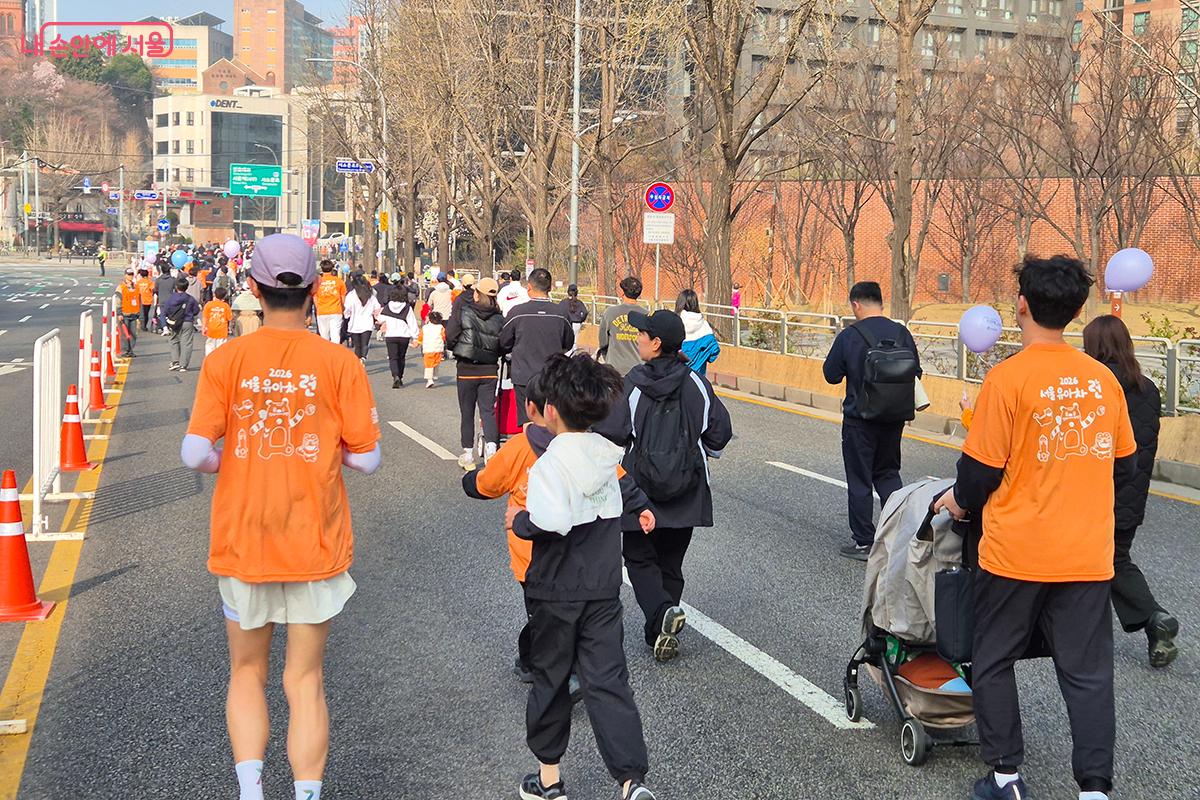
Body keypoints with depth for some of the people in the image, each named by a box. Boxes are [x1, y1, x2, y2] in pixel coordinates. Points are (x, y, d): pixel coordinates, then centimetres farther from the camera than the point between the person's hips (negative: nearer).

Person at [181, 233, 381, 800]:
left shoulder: (225, 360, -6)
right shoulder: (339, 363, -7)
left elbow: (195, 453, -13)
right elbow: (367, 458, -7)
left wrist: (227, 459, 9)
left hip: (242, 541, 1)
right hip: (315, 543, 0)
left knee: (247, 673, 18)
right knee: (305, 680, 10)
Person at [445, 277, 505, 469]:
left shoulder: (462, 311, -10)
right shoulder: (499, 318, -2)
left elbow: (450, 337, -11)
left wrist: (455, 348, 9)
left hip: (466, 369, -1)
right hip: (490, 371, 2)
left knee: (467, 412, 9)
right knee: (488, 410, 6)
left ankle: (468, 454, 14)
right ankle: (491, 445, -16)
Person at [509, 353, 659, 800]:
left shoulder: (549, 464, -19)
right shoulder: (610, 454, 1)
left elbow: (552, 522, -31)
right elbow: (634, 493, 17)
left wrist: (519, 522, -15)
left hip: (555, 591, -4)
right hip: (604, 587, 4)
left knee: (550, 679, 13)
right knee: (608, 681, 3)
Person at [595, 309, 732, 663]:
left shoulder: (633, 383, -13)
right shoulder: (696, 382, -3)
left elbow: (611, 433, -14)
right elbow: (721, 429, 2)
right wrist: (704, 455, 21)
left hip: (639, 489, -3)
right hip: (686, 491, 4)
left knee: (639, 558, 10)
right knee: (670, 562, 15)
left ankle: (661, 612, -15)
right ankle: (660, 634, 18)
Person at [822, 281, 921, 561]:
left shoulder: (849, 336, -13)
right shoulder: (901, 333, -3)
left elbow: (831, 375, -7)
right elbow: (915, 373, 2)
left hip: (860, 419, -4)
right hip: (895, 418, 4)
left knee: (859, 480, 6)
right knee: (888, 474, 20)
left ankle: (863, 542, 11)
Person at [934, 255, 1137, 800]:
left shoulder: (1008, 378, -13)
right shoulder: (1104, 380, 2)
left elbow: (982, 466, -10)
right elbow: (1125, 467, 11)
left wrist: (960, 501, 10)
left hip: (1016, 552, -4)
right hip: (1088, 556, 4)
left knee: (993, 663, 13)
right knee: (1087, 673, 9)